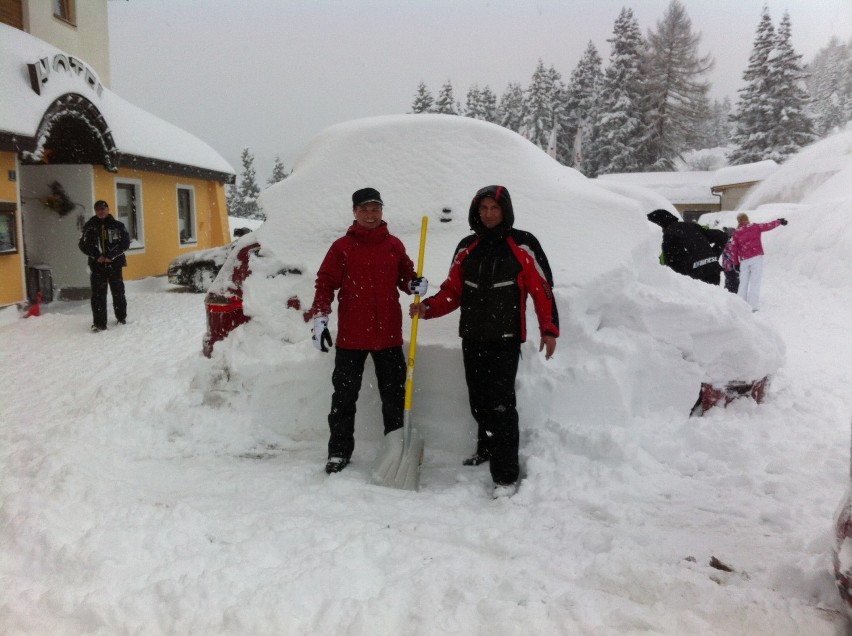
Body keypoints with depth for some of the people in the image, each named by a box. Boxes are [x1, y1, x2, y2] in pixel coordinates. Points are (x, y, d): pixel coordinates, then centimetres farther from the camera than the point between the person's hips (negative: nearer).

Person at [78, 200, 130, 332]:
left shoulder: (118, 225, 2)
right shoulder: (89, 226, 4)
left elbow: (125, 243, -3)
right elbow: (83, 245, 3)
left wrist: (111, 255, -12)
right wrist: (96, 256, -11)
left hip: (115, 264, 0)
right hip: (97, 265, 0)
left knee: (118, 292, 10)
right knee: (98, 294, -2)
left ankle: (121, 317, 26)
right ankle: (99, 323, 0)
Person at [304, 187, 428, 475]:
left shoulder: (394, 245, 7)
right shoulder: (342, 246, 0)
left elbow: (405, 276, 15)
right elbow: (326, 283, -2)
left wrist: (415, 284, -8)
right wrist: (319, 318, -13)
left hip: (388, 334, 2)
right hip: (351, 335, -2)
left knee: (394, 395, 10)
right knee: (344, 396, 5)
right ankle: (339, 452, 17)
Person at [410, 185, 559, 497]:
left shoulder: (523, 245, -3)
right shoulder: (467, 247, 10)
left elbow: (542, 288, -3)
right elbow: (453, 291, 10)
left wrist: (549, 329, -6)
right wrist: (427, 307, -6)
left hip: (505, 340, -5)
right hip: (472, 338, 5)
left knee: (500, 405, -9)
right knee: (479, 401, 14)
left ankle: (506, 475, -3)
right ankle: (487, 449, 36)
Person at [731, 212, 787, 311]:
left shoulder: (736, 233, 3)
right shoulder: (755, 227, 1)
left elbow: (735, 249, 4)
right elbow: (769, 225, 10)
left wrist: (736, 263, 11)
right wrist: (780, 221, 28)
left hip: (744, 260, 1)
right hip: (756, 258, -1)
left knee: (743, 283, 9)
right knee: (755, 282, -2)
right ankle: (752, 306, -7)